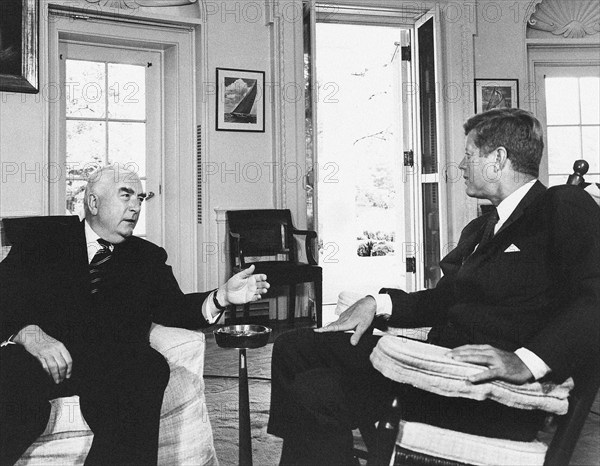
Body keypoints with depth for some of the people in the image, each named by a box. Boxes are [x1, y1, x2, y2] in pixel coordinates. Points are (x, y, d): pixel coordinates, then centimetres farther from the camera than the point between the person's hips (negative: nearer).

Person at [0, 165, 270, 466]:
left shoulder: (147, 257, 20)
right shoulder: (40, 236, 12)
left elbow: (171, 307, 9)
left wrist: (222, 297, -11)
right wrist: (29, 334, -19)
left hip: (112, 363, 2)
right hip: (43, 358, -2)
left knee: (150, 368, -31)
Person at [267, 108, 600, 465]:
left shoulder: (566, 206, -4)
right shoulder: (480, 229, 23)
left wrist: (528, 360, -30)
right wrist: (378, 303, 7)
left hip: (490, 394, -9)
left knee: (315, 395, -24)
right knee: (294, 348, 7)